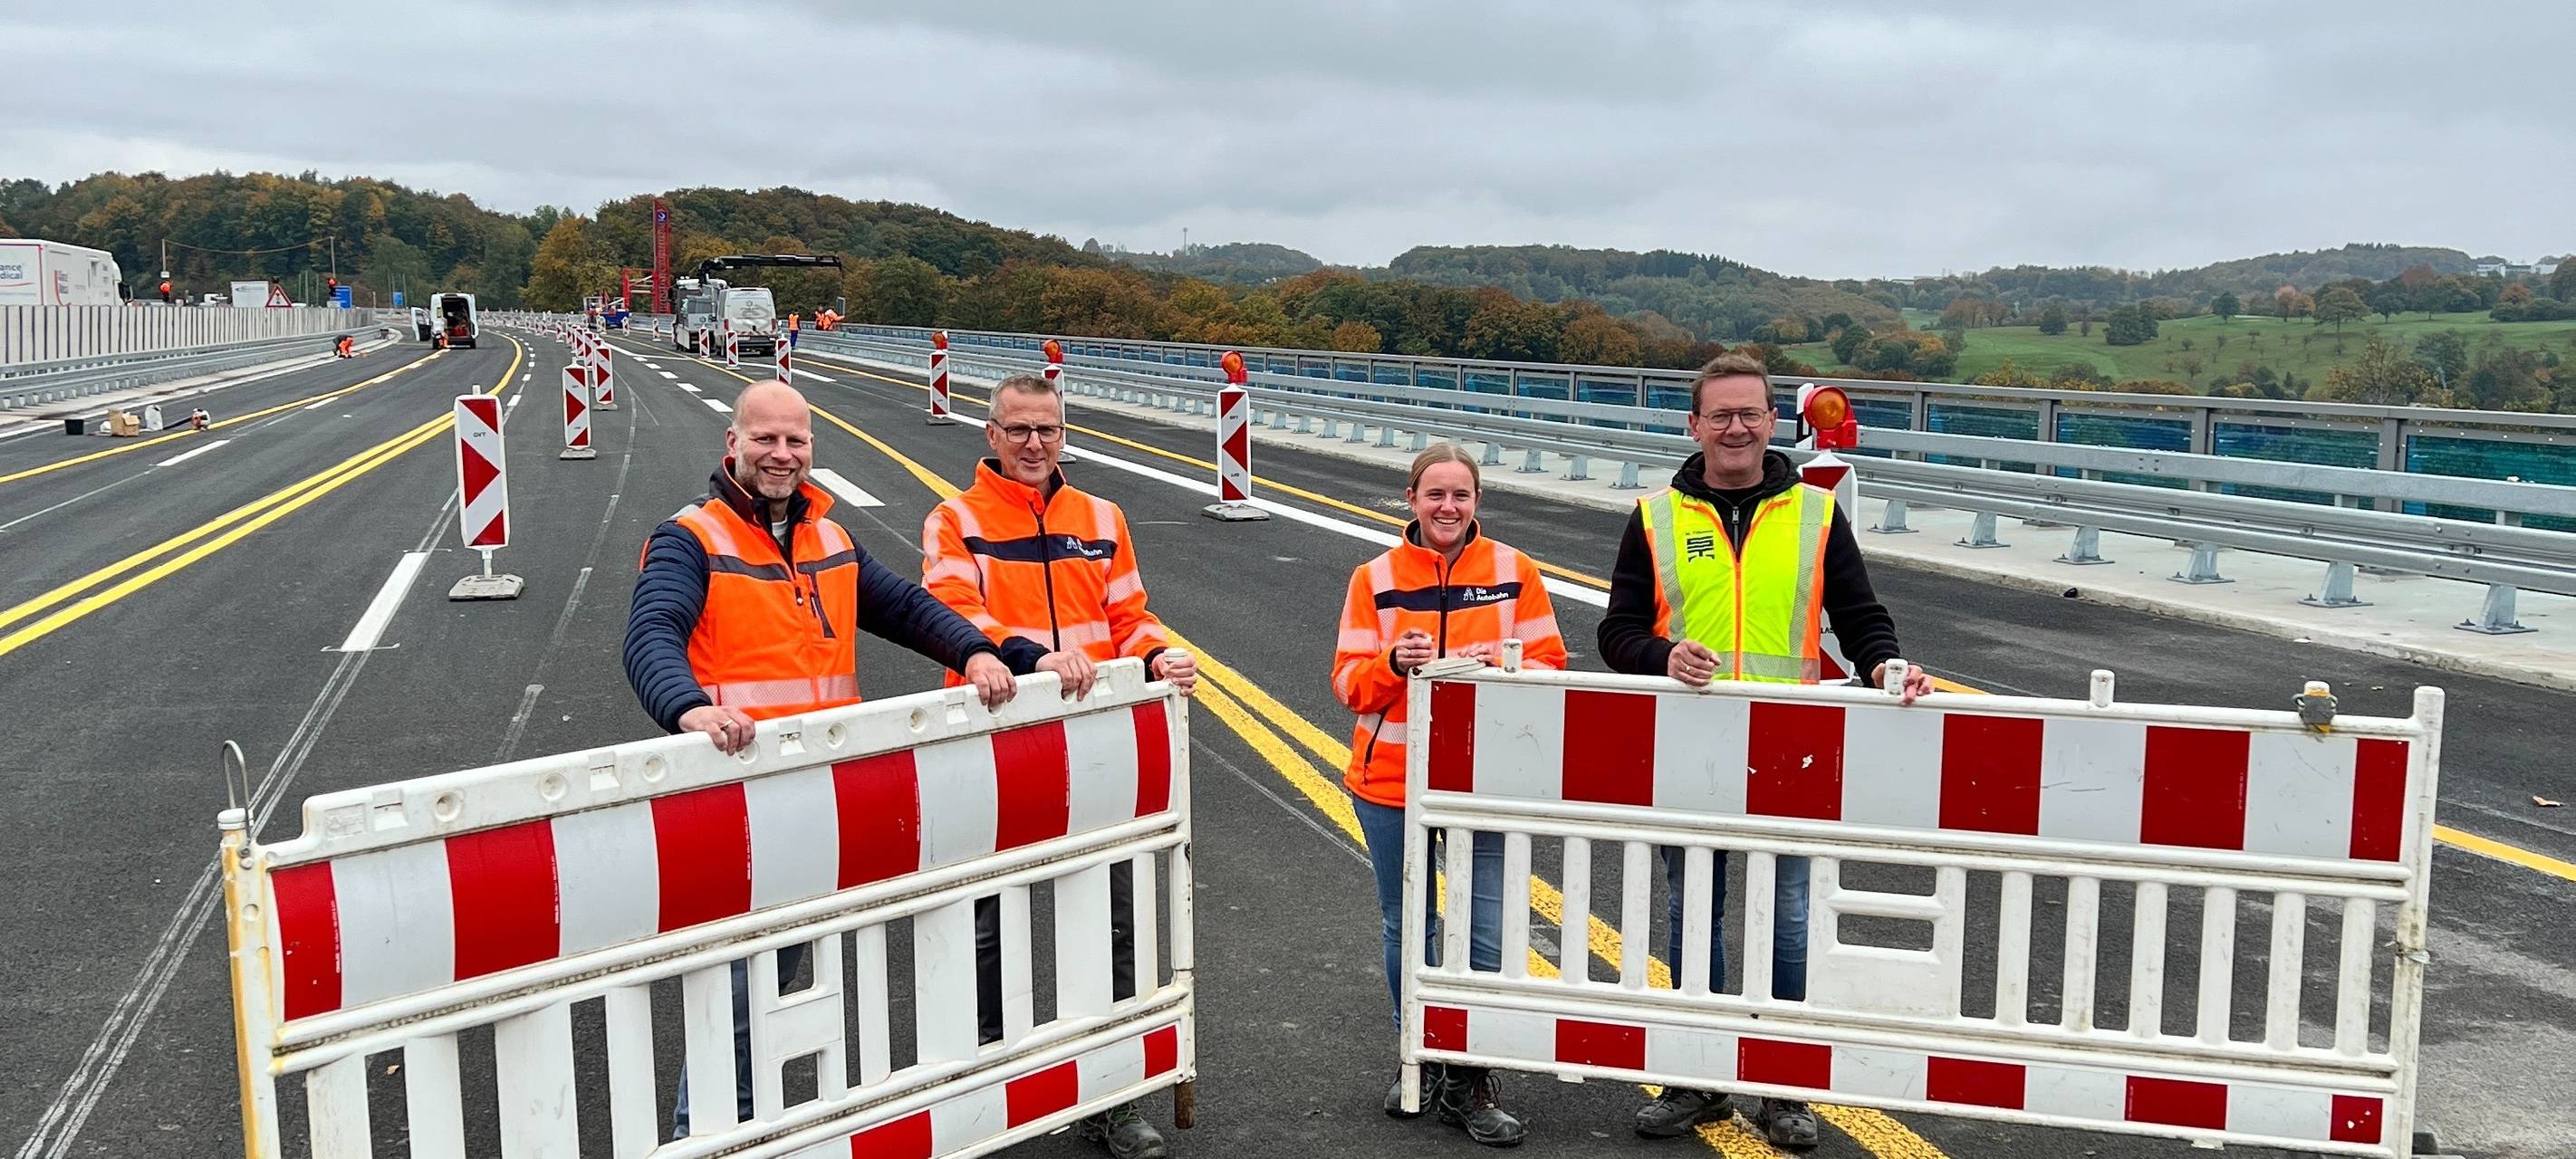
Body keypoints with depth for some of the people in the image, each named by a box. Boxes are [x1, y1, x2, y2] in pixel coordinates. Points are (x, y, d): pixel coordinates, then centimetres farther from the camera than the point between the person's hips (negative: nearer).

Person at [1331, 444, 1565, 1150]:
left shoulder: (1514, 571, -1)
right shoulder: (1375, 578, -1)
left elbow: (1549, 665, 0)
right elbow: (1351, 684, -3)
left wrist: (1497, 666, -20)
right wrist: (1393, 662, -23)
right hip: (1390, 783, 1)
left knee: (1485, 938, -4)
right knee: (1405, 929, 12)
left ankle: (1468, 1083, 13)